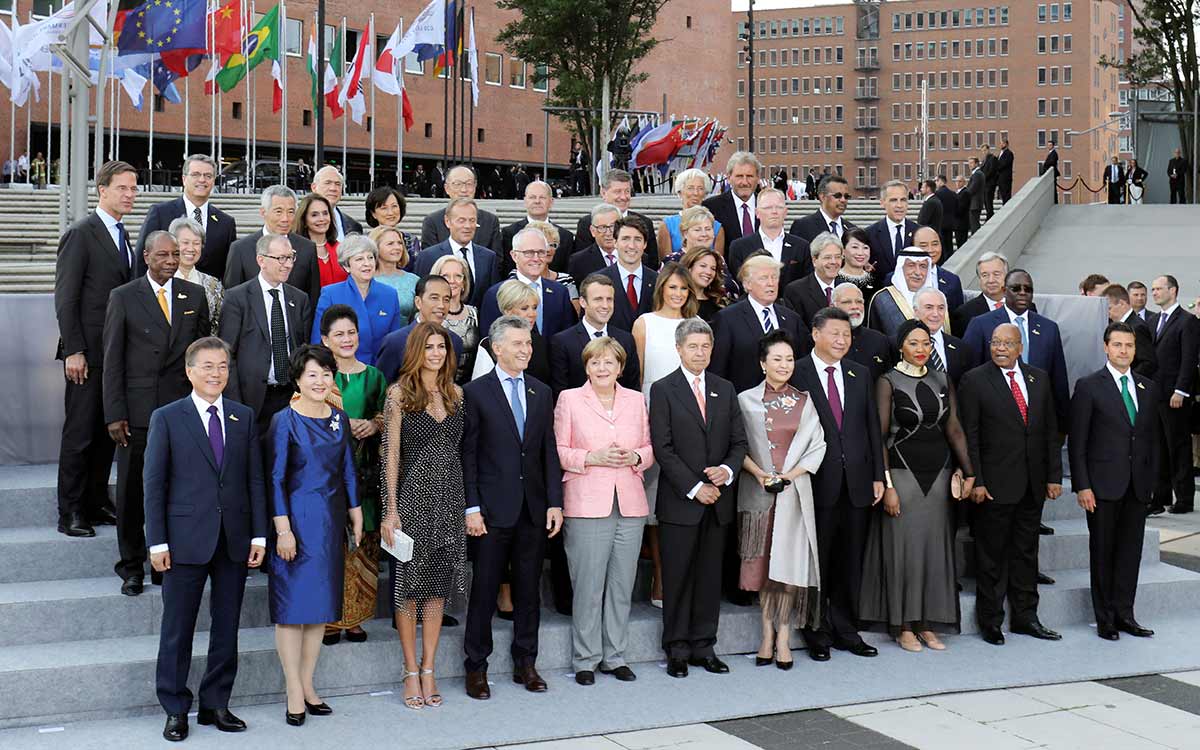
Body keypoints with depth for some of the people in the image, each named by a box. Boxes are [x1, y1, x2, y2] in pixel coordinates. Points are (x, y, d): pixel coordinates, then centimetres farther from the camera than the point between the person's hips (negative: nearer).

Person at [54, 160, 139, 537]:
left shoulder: (121, 235, 15)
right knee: (80, 433, -2)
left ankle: (97, 503, 19)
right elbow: (65, 297, -11)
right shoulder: (80, 233, -9)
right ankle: (70, 513, 4)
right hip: (88, 353, -7)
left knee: (107, 433, 10)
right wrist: (73, 351, -16)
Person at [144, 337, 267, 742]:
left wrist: (259, 534, 1)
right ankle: (176, 710, 14)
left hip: (234, 540, 3)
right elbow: (154, 483, -3)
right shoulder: (166, 418, -1)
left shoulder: (244, 417, 8)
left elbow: (255, 479, 8)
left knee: (227, 628, 9)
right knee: (177, 629, 3)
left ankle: (215, 705, 21)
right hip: (186, 539, -3)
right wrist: (157, 541, -8)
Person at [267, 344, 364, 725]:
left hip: (331, 520, 6)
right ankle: (295, 693, 4)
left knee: (321, 603, 9)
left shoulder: (339, 418, 6)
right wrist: (283, 529, -15)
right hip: (297, 520, -5)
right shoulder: (285, 421, -9)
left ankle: (307, 684, 19)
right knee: (292, 605, -1)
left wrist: (356, 518, 10)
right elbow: (275, 479, -10)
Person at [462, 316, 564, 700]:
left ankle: (526, 664, 21)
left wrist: (555, 502, 3)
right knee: (484, 591, 2)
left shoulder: (542, 393, 10)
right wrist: (471, 508, -11)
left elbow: (549, 451, 10)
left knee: (529, 589, 10)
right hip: (493, 509, -4)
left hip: (533, 509, 4)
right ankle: (476, 668, 12)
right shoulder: (475, 392, -4)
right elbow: (467, 454, -5)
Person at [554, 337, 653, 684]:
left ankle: (615, 656, 18)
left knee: (622, 585, 6)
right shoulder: (569, 399, 3)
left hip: (630, 506, 3)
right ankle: (585, 660, 9)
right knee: (588, 585, -3)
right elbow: (558, 451, 1)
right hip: (587, 506, -3)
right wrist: (592, 457, -13)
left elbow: (649, 448, 16)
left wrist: (634, 457, -5)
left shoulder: (636, 399, 12)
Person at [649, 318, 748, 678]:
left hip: (717, 499, 4)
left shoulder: (725, 389, 13)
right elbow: (662, 448, -8)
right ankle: (677, 650, 9)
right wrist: (693, 487, -13)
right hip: (680, 501, -4)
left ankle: (704, 647, 16)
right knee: (677, 577, 0)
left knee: (710, 576, 8)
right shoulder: (663, 390, -2)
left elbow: (739, 440, 12)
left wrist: (728, 469, -8)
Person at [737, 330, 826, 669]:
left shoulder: (805, 401, 9)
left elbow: (817, 446, 5)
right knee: (763, 564, 1)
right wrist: (759, 473, -12)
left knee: (789, 562, -5)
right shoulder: (746, 400, 5)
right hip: (757, 492, -1)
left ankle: (783, 638, 1)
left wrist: (791, 474, -8)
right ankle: (768, 635, 8)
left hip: (795, 491, 1)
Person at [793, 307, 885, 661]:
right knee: (817, 561, 4)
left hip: (857, 482, 5)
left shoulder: (860, 375, 11)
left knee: (850, 562, 11)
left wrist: (878, 475, 6)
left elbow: (872, 427, 12)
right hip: (817, 484, -5)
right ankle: (817, 633, 15)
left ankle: (846, 630, 21)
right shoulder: (797, 374, -5)